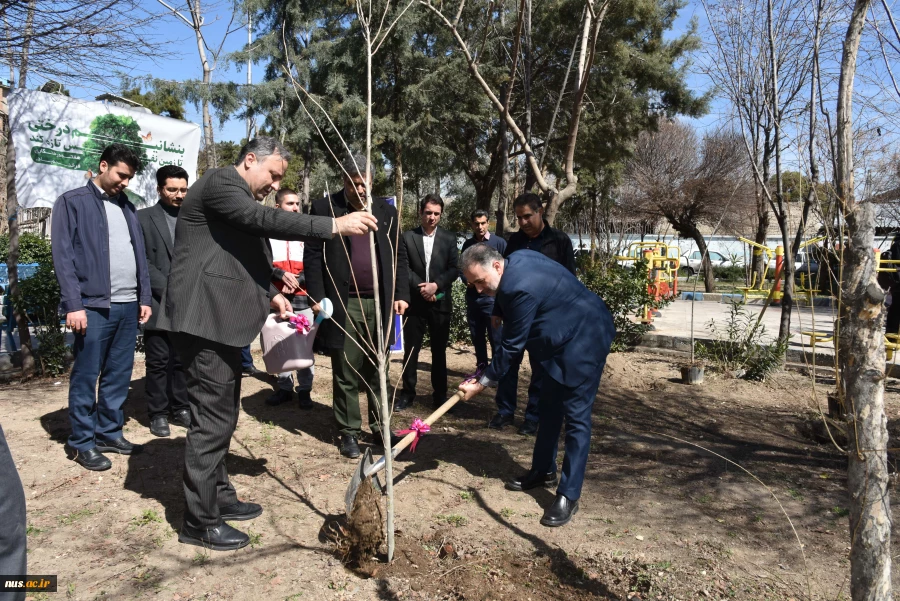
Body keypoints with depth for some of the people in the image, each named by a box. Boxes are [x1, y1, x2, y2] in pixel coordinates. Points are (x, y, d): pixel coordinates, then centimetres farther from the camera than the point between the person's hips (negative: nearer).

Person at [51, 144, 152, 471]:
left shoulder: (127, 207, 17)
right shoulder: (72, 202, -1)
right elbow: (63, 256, -7)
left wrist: (144, 297, 12)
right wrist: (73, 304, -14)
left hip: (128, 304, 6)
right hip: (94, 305, -5)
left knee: (119, 375, 11)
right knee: (85, 376, 3)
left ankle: (109, 432, 23)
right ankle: (82, 442, 14)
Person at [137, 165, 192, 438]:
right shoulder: (143, 218, 2)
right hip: (158, 304, -3)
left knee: (183, 360, 9)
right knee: (158, 362, 3)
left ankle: (180, 409, 19)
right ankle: (158, 413, 13)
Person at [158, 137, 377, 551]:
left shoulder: (243, 199, 22)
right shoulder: (219, 181, -8)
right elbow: (264, 219, -24)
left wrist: (270, 293, 11)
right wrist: (334, 226, -26)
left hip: (220, 320, 10)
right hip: (205, 320, -10)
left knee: (223, 416, 16)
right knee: (211, 419, -5)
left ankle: (219, 497, 29)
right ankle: (200, 522, 6)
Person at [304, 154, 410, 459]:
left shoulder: (387, 211, 10)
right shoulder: (324, 208, 1)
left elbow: (398, 256, 12)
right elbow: (312, 256, -1)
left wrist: (401, 294, 3)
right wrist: (317, 297, -8)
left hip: (380, 303, 3)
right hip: (342, 304, -2)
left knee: (378, 372, 12)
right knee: (346, 374, 5)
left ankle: (380, 427, 24)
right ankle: (349, 431, 18)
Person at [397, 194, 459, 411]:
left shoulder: (449, 238, 6)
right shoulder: (407, 237, 2)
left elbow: (454, 269, 0)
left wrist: (436, 284, -14)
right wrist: (421, 288, -14)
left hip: (440, 303, 1)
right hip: (415, 303, -1)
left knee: (439, 350, 9)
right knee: (410, 350, 3)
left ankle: (439, 394, 19)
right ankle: (408, 393, 15)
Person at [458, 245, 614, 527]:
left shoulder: (520, 288, -30)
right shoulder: (518, 258, -2)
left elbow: (512, 345, -21)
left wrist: (482, 383, -11)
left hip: (584, 340, -11)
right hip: (563, 336, 11)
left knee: (576, 416, -8)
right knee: (549, 406, 16)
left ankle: (569, 495, -1)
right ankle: (543, 471, 30)